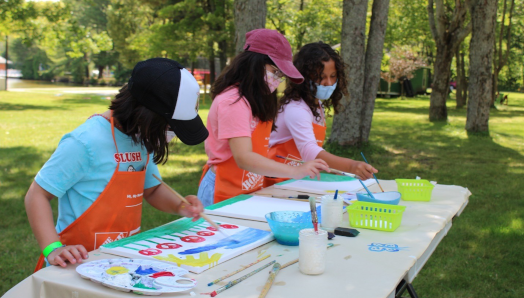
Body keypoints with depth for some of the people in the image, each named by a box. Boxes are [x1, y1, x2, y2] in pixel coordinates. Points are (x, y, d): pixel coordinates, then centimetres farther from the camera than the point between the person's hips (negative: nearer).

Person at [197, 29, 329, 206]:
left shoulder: (255, 100, 12)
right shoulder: (233, 102, -18)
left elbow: (256, 149, 7)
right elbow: (243, 157, -26)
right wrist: (296, 172, -31)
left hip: (250, 192, 8)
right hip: (224, 195, -8)